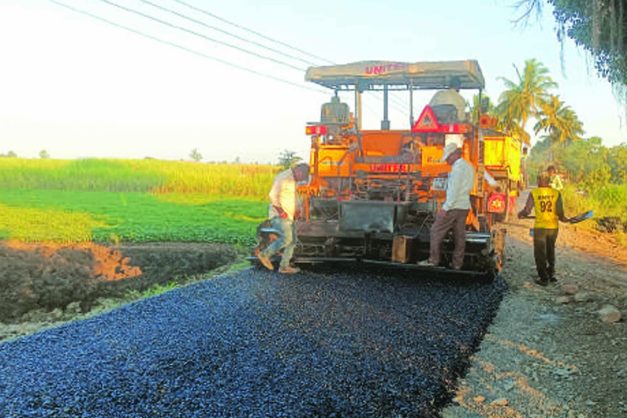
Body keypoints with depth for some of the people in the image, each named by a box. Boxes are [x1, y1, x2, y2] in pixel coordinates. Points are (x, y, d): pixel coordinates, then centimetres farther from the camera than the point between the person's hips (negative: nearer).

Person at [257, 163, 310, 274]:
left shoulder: (293, 180, 16)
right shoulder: (284, 177, -16)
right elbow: (273, 195, -22)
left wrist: (294, 211, 16)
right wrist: (280, 211, -20)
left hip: (288, 216, 10)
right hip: (279, 215, -10)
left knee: (292, 240, 7)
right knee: (286, 238, -18)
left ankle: (284, 266, 11)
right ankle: (265, 254, -5)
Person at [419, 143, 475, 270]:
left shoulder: (458, 167, -14)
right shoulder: (469, 167, 14)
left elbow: (454, 190, -19)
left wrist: (445, 208, -19)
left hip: (454, 206, -9)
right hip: (465, 206, 9)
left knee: (437, 231, -1)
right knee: (460, 235, 9)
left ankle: (433, 260, 1)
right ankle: (457, 263, 12)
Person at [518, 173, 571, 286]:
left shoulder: (534, 193, -8)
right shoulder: (556, 193, -3)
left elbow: (527, 210, -6)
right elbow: (560, 213, -6)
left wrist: (520, 214, 15)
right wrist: (564, 219, 14)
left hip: (540, 227, -3)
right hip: (553, 227, 3)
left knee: (540, 253, 8)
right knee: (550, 251, 22)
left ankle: (544, 278, 11)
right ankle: (551, 274, 27)